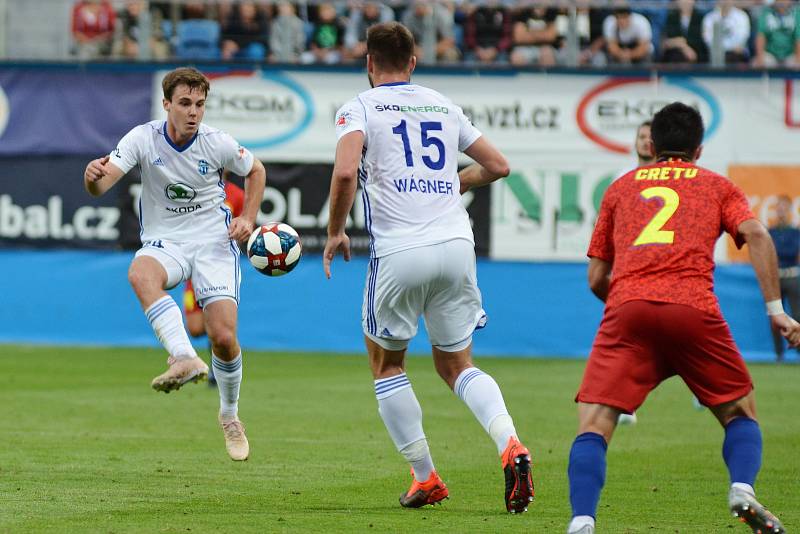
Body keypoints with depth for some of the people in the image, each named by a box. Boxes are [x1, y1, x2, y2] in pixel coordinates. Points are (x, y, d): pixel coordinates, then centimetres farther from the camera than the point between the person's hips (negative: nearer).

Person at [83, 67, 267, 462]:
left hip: (213, 242, 0)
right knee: (140, 274, -38)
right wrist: (93, 176, -45)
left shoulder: (217, 143, -8)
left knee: (224, 338, -10)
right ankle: (185, 359, -48)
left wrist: (248, 218, 0)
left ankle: (229, 415, 18)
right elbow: (100, 186, -21)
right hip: (164, 243, 0)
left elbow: (256, 171, 13)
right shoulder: (143, 139, -11)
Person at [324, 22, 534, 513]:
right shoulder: (444, 106, 17)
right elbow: (498, 165, 21)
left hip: (400, 252, -4)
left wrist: (335, 233, -1)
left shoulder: (360, 108, 2)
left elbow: (345, 172, -15)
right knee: (458, 365, 16)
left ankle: (425, 478, 13)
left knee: (386, 364, 17)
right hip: (457, 247, 4)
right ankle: (510, 445, -11)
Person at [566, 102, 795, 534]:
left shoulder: (621, 187, 28)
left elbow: (596, 278, 26)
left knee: (593, 425, -2)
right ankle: (743, 490, -9)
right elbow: (756, 235, 4)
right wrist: (775, 309, 2)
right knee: (740, 412, 18)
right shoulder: (717, 186, 24)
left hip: (626, 308, 0)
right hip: (694, 309, 0)